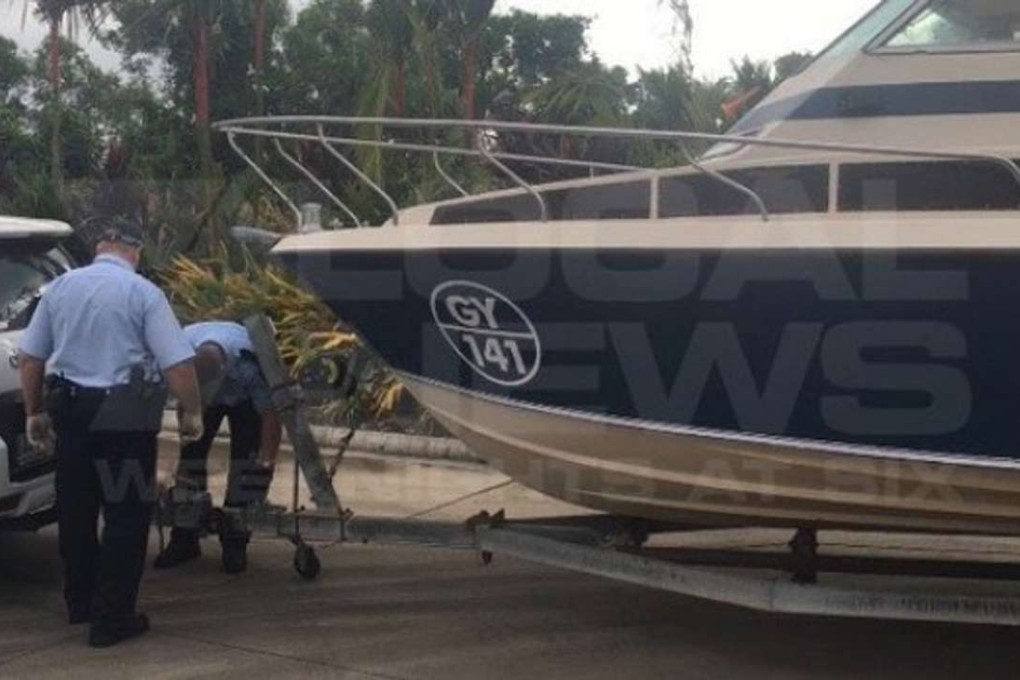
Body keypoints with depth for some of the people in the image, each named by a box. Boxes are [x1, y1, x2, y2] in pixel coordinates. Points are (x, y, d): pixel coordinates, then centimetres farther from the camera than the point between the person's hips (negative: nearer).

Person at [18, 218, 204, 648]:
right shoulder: (143, 293, -10)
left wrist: (34, 412, 18)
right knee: (126, 515, 4)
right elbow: (178, 363, -15)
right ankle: (112, 618, 6)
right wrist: (192, 412, -3)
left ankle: (79, 602, 33)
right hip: (124, 417, -5)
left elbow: (30, 358, 9)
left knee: (74, 508, 19)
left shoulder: (60, 287, 5)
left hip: (69, 411, 5)